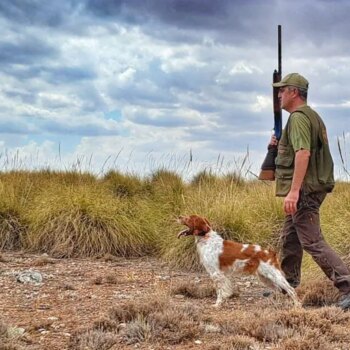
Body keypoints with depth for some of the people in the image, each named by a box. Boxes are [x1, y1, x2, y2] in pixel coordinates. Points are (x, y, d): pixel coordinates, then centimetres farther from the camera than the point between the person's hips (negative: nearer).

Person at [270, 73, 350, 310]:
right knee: (290, 239, 19)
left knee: (312, 242, -12)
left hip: (304, 190, -11)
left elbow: (303, 153, -27)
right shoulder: (311, 115, 19)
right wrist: (279, 145, 16)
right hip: (312, 188, 11)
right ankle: (288, 287, 30)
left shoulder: (298, 117, -14)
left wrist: (294, 191, -32)